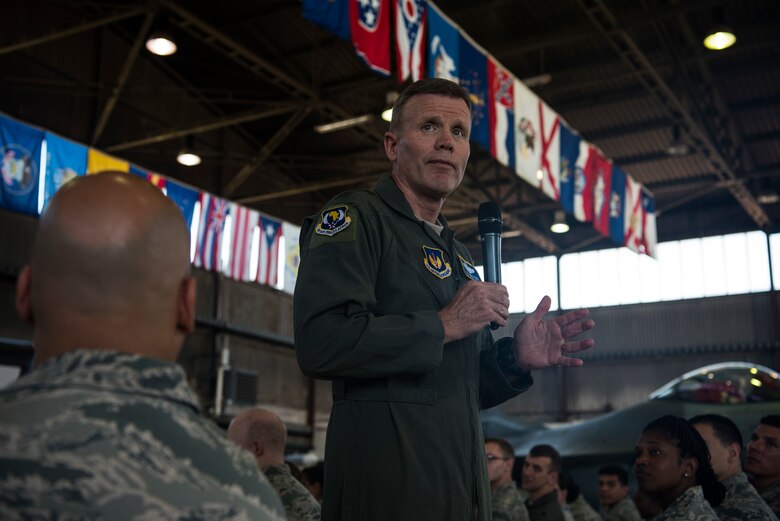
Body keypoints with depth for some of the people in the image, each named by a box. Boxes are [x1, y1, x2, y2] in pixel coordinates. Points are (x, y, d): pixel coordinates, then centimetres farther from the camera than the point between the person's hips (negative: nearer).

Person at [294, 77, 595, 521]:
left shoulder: (460, 257, 18)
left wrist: (516, 358, 2)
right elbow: (321, 343, -22)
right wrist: (444, 325, -16)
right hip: (387, 482, -7)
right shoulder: (354, 218, -6)